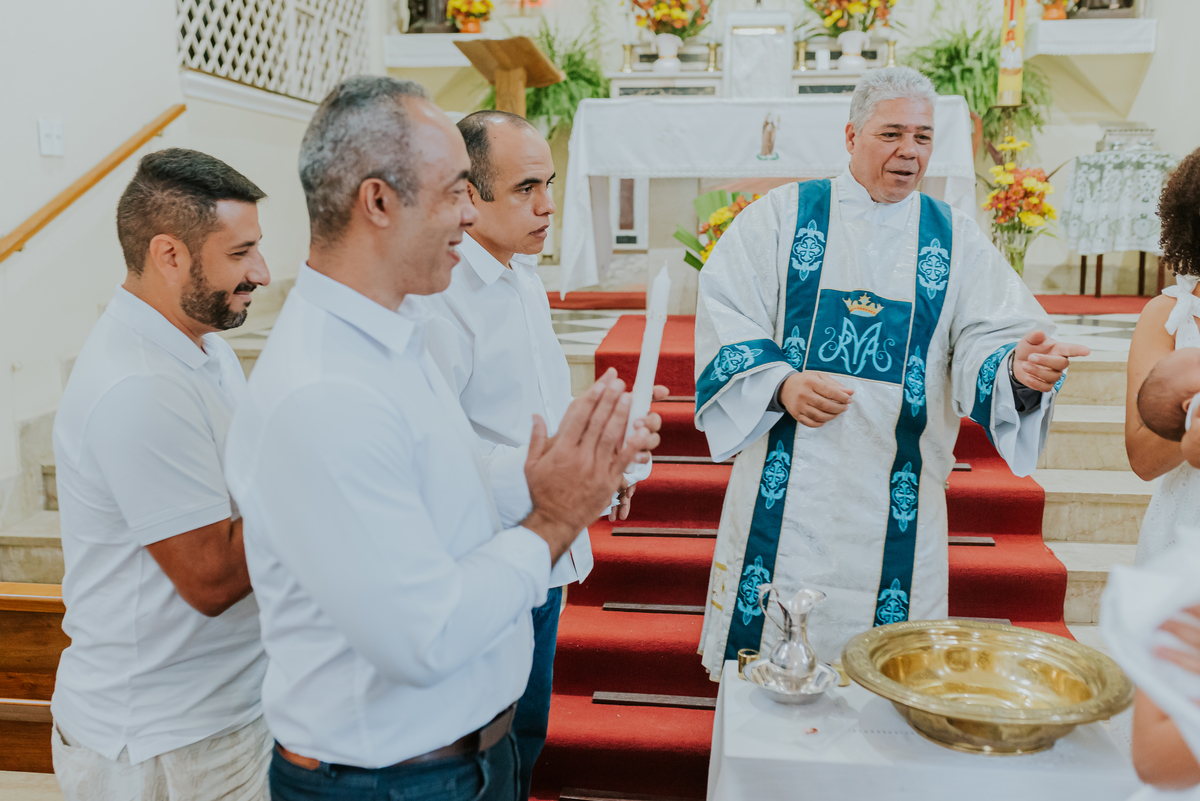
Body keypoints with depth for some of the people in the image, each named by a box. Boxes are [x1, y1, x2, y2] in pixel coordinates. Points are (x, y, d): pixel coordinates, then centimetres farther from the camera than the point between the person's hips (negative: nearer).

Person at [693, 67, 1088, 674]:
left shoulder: (956, 238, 8)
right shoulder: (783, 215, 3)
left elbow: (986, 338, -2)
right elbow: (725, 316, -3)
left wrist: (1016, 366, -25)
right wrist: (780, 383, -19)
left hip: (895, 499, 2)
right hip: (787, 484, -1)